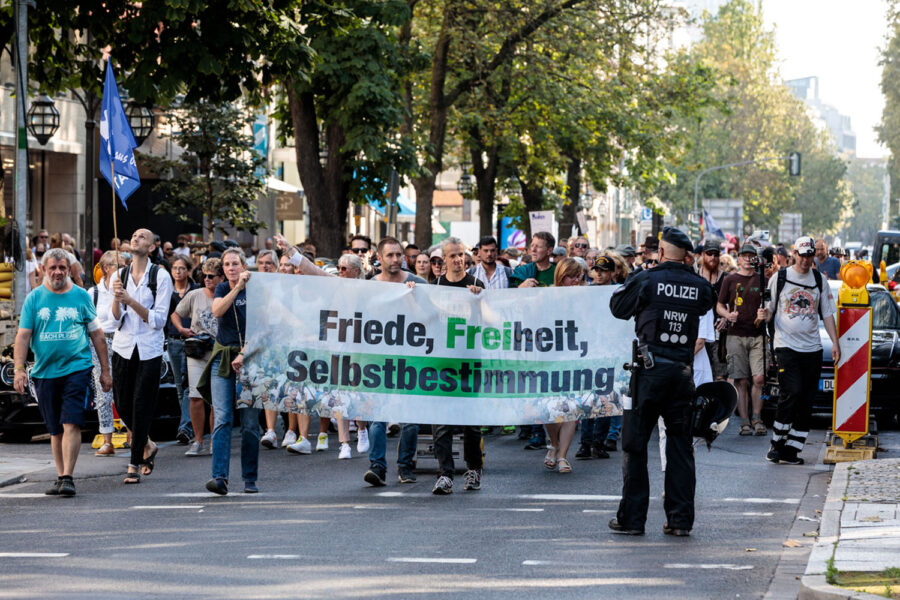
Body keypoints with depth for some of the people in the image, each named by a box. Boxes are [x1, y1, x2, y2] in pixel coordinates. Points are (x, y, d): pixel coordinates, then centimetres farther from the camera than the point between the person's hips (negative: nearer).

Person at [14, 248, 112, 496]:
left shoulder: (81, 296, 4)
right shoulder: (34, 298, 5)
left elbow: (97, 335, 10)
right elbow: (23, 336, 2)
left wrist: (105, 370, 9)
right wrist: (19, 369, -10)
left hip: (77, 368, -2)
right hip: (45, 372, 2)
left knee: (71, 424, -13)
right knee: (55, 429, 9)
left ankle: (68, 477, -14)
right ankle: (60, 477, 18)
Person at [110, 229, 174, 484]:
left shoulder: (160, 276, -4)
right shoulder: (119, 275, 7)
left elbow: (159, 319, -10)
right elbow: (116, 320, 4)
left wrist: (130, 300, -18)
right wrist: (116, 298, -15)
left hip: (149, 348, -4)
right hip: (123, 346, 4)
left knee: (141, 405, -5)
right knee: (122, 404, 5)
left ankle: (134, 465, 2)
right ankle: (148, 445, 31)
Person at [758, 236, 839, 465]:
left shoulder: (820, 281, 11)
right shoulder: (779, 278, 4)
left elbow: (827, 313, 14)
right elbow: (769, 309, 7)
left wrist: (835, 342, 6)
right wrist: (765, 314, -16)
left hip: (812, 348, 4)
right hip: (786, 345, -4)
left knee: (806, 401, 0)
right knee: (792, 393, -18)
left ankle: (791, 450, 3)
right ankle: (776, 444, -8)